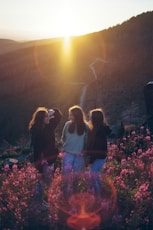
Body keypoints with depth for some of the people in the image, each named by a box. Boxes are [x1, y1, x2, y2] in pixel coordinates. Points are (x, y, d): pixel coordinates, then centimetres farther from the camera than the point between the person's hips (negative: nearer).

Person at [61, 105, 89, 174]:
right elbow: (63, 138, 11)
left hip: (79, 155, 0)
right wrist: (65, 146, 3)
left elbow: (87, 140, 1)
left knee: (77, 173, 10)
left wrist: (82, 150, -3)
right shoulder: (68, 124, -1)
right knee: (66, 171, -9)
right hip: (68, 153, 0)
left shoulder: (85, 126, -5)